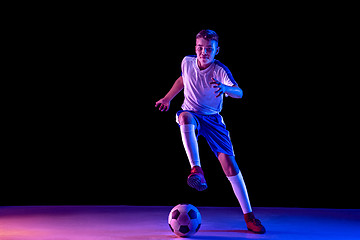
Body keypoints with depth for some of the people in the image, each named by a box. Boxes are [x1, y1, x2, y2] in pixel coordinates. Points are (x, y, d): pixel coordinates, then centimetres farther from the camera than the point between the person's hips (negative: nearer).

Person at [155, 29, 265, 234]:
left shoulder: (220, 70, -17)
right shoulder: (187, 62, -5)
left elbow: (239, 93, -34)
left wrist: (225, 88, -55)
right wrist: (167, 98, 23)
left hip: (212, 118, -1)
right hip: (192, 115, 1)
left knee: (229, 163, -11)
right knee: (186, 116, -39)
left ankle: (249, 215, -1)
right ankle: (196, 170, -46)